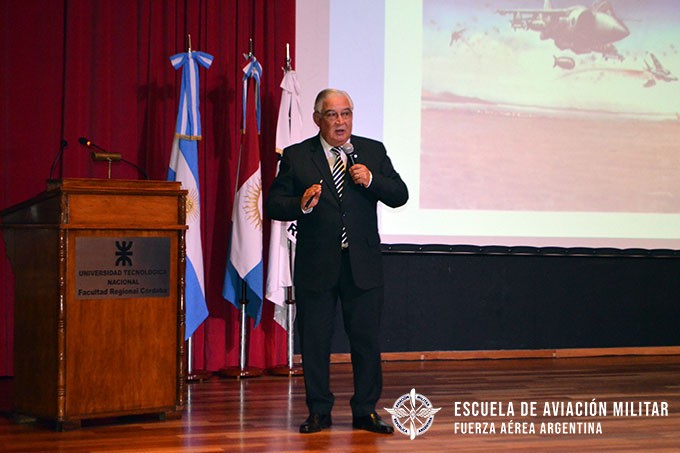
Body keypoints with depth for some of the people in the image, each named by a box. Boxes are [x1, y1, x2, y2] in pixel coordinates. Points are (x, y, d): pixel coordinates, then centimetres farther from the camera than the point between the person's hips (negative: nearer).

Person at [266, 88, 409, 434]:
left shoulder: (373, 151, 8)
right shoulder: (296, 157, 2)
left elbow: (400, 196, 4)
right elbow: (274, 204, -1)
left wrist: (372, 181, -14)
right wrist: (302, 204, -21)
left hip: (363, 263, 1)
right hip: (316, 264, -1)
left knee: (366, 338, 4)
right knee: (314, 340, 5)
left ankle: (365, 411, 14)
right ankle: (319, 411, 16)